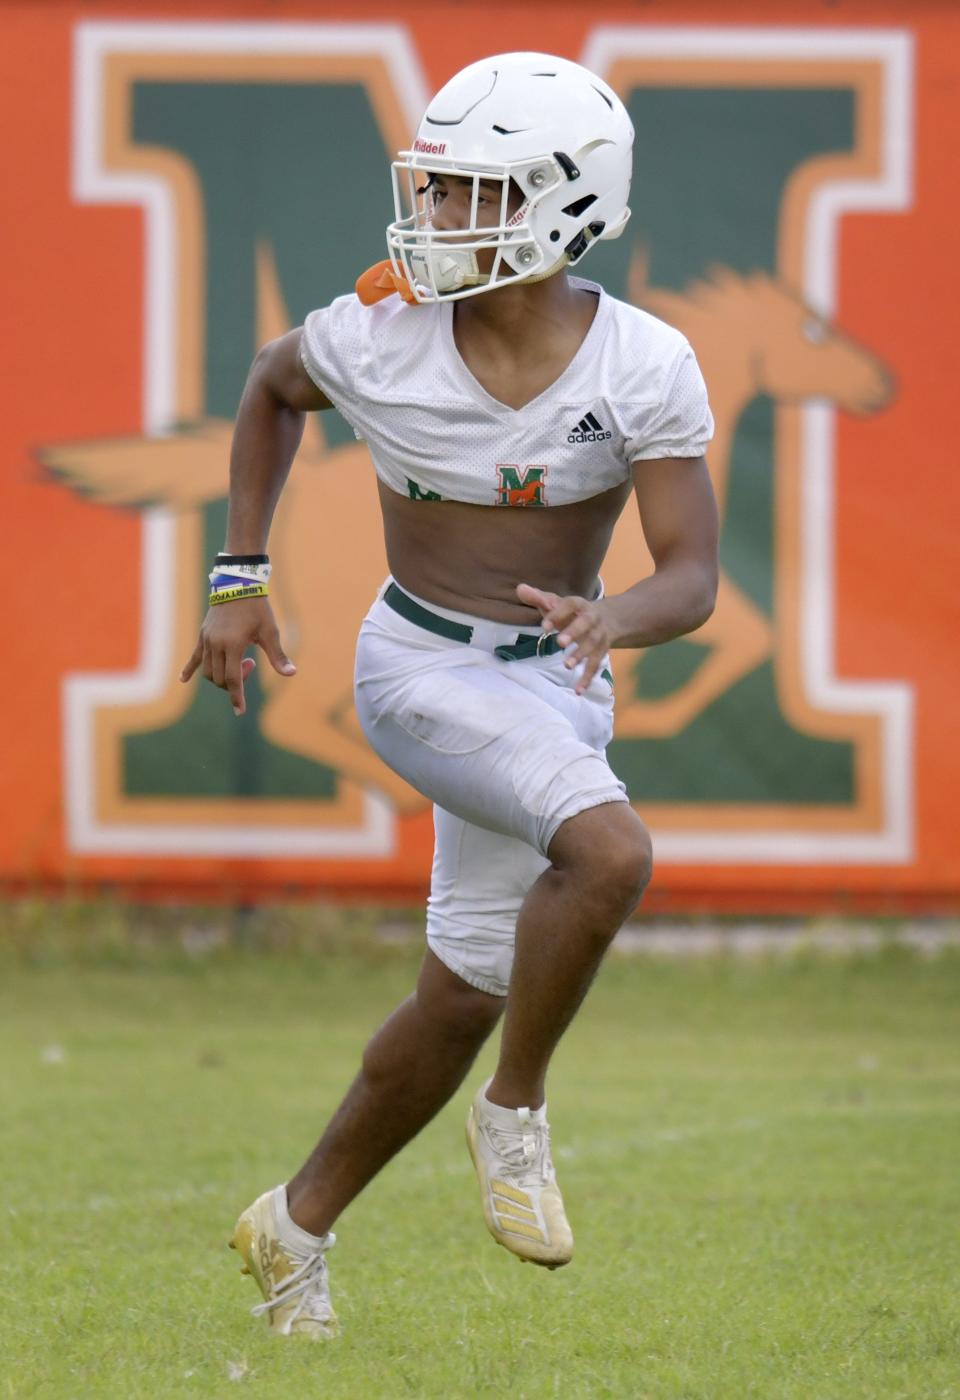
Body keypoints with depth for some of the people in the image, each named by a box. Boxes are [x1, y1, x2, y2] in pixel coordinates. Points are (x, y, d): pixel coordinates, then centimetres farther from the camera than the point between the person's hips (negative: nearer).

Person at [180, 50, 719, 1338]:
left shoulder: (643, 370, -13)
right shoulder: (380, 338, -14)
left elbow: (693, 581, -14)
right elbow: (271, 389, 9)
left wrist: (613, 618, -37)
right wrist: (239, 581, 7)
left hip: (556, 685, 3)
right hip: (423, 671, -3)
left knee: (464, 999, 11)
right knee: (610, 850, -30)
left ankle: (299, 1226, 32)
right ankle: (516, 1113, -10)